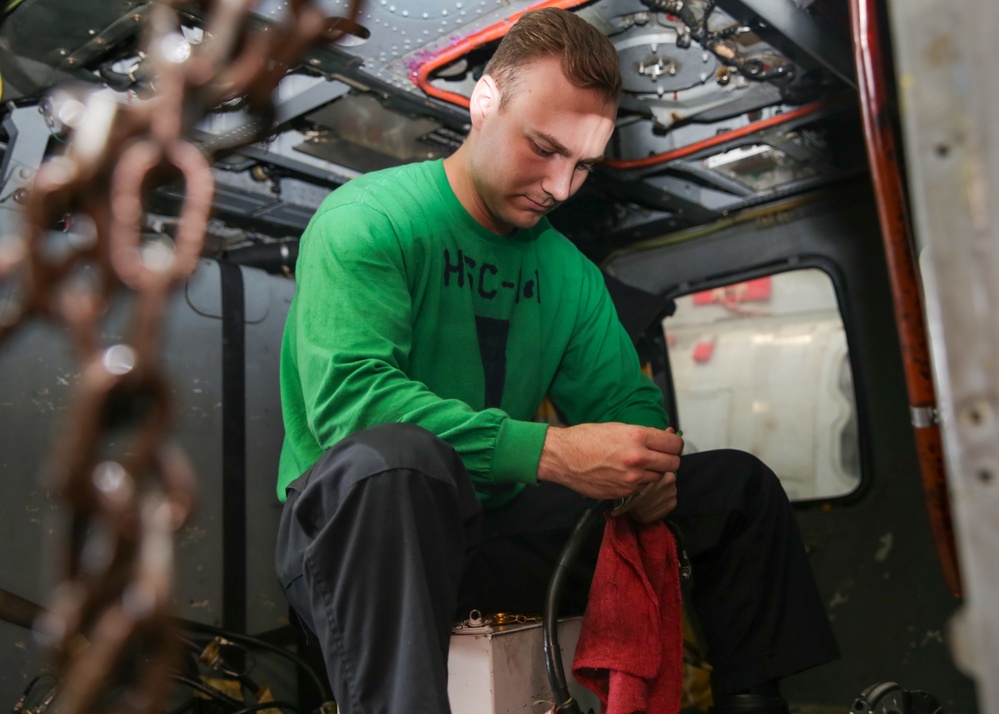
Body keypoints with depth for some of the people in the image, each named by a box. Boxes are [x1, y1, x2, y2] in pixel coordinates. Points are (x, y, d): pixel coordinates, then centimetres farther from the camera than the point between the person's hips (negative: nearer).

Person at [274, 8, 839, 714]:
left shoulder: (570, 271, 10)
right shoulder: (368, 219, -11)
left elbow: (625, 396, 13)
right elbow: (345, 390, -25)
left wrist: (646, 464, -13)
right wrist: (549, 451, -32)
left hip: (499, 530, 6)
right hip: (353, 523, -6)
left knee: (740, 484, 4)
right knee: (393, 457, -43)